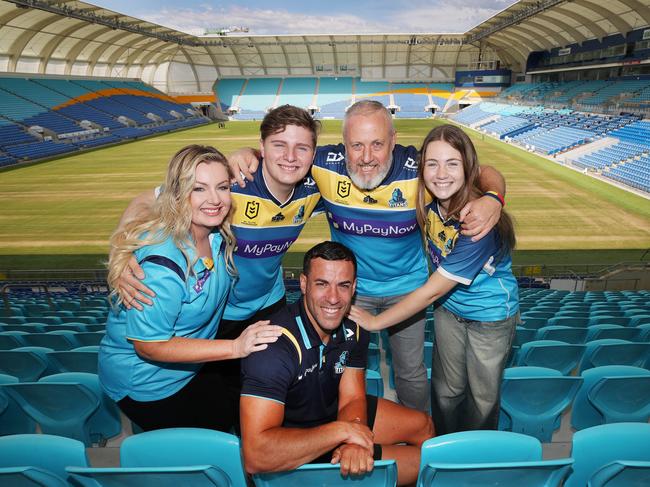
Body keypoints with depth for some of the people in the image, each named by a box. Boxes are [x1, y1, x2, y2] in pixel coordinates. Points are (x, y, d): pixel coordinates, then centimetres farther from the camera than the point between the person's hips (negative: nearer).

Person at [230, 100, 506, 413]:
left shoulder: (419, 169, -25)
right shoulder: (326, 164, -22)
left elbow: (484, 173, -15)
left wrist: (492, 199, -37)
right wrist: (249, 154, -26)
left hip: (406, 287, 0)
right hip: (350, 285, 1)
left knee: (411, 372, 17)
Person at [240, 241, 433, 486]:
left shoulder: (352, 328, -10)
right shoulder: (276, 346, -35)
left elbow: (352, 399, -7)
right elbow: (255, 455, -40)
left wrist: (353, 442, -31)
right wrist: (342, 430, -35)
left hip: (333, 412, 7)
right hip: (294, 456, -7)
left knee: (424, 426, 15)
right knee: (422, 459, -10)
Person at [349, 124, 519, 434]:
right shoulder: (429, 200, -17)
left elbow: (431, 291, -29)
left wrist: (375, 322, -20)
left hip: (490, 316, -5)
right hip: (449, 306, 5)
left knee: (482, 398, 15)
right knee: (445, 390, 19)